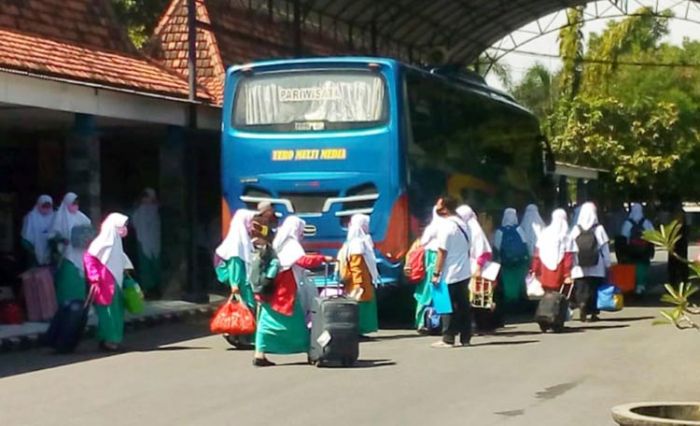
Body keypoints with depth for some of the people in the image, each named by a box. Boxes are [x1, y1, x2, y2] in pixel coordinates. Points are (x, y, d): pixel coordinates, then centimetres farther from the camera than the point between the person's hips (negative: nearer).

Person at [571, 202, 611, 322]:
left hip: (580, 268, 0)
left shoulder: (576, 230, -2)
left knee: (581, 289, 3)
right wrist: (607, 265, 4)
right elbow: (605, 248, -2)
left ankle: (582, 304, -21)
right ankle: (593, 313, 13)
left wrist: (571, 265, 3)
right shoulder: (599, 229, -4)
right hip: (596, 267, 0)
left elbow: (571, 249, -4)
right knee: (594, 289, 10)